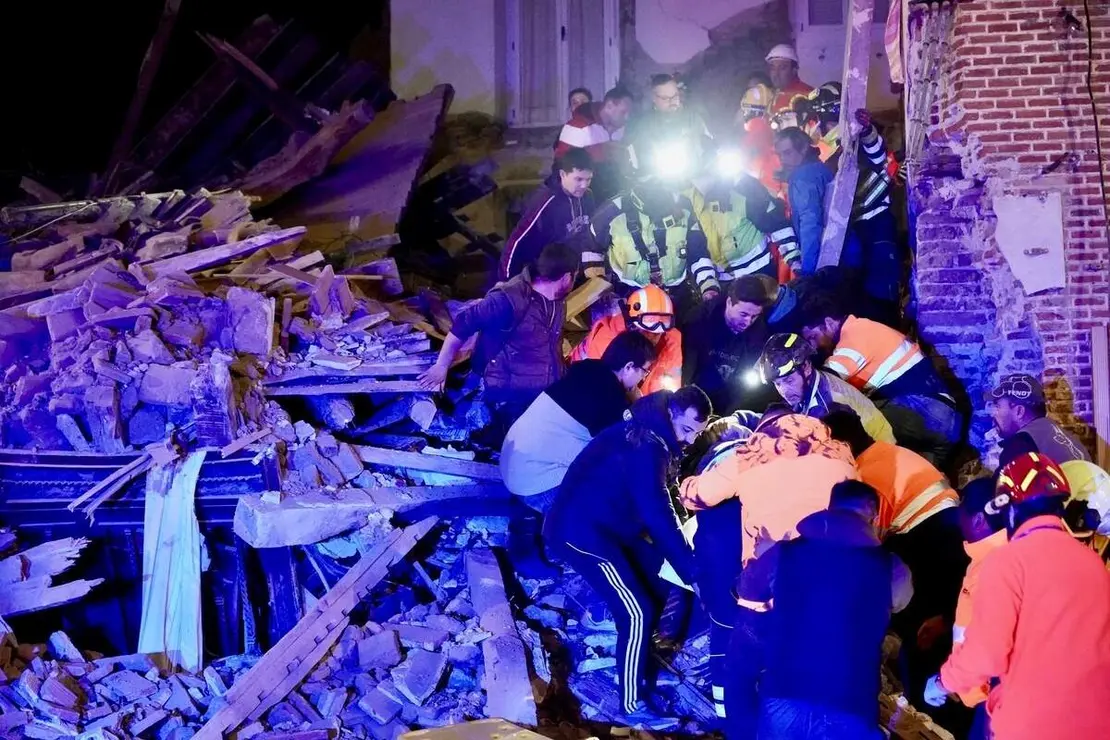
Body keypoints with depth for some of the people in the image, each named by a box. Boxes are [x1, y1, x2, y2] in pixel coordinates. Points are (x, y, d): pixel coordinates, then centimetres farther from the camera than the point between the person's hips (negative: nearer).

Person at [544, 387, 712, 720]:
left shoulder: (651, 437, 9)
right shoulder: (644, 445, -23)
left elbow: (656, 508, 14)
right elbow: (657, 514, -28)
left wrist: (685, 561, 6)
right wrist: (692, 570, -26)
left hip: (605, 524, 10)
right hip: (581, 529, -10)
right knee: (637, 613, -11)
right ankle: (632, 705, 2)